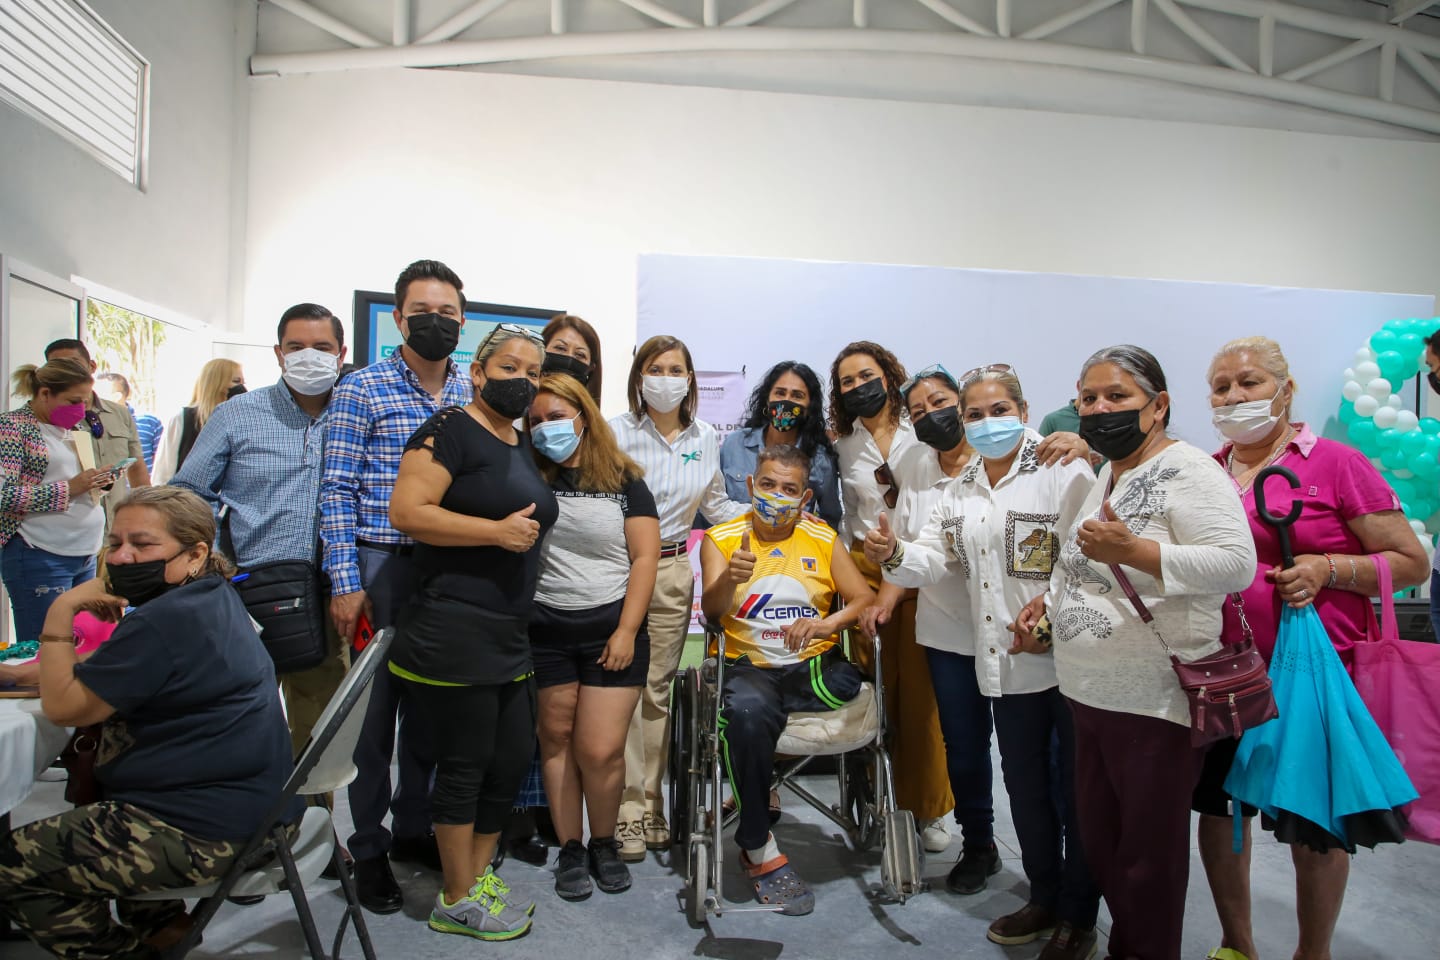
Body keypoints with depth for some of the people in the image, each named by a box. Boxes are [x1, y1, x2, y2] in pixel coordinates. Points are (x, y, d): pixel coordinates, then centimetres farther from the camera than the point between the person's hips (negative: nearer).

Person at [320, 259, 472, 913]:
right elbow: (337, 491, -6)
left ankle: (413, 827, 31)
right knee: (375, 704, 5)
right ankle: (368, 847, 21)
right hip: (383, 566, -4)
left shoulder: (474, 396, 9)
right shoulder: (362, 390, -3)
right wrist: (344, 582, -12)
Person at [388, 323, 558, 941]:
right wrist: (497, 530, -22)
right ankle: (457, 901, 20)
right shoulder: (450, 430, -9)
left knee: (514, 759, 14)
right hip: (454, 631, -8)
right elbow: (407, 511, -19)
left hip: (510, 636, 9)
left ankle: (478, 875, 32)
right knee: (466, 766, 2)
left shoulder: (525, 447, 17)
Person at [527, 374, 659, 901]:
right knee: (557, 738, 6)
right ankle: (570, 848, 23)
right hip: (545, 630, 2)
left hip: (610, 628, -1)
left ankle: (605, 843, 21)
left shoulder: (624, 481, 2)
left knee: (600, 750, -4)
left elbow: (644, 558, -1)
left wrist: (626, 631, -7)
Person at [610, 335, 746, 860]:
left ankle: (650, 803, 22)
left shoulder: (706, 438, 9)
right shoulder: (617, 432, -4)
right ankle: (626, 811, 8)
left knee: (657, 689, 10)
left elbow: (716, 504, 16)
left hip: (673, 572, 4)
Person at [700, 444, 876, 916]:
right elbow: (711, 610, -10)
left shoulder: (824, 539, 12)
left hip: (813, 665, 2)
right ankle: (758, 850, -15)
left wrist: (828, 623, -18)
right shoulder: (721, 538, 6)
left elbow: (864, 598, 3)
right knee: (748, 713, -35)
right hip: (750, 665, -2)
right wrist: (729, 579, -32)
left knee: (851, 683, -32)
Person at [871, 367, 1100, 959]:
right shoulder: (960, 492, 11)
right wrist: (894, 555, -15)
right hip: (1005, 665, 6)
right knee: (1025, 784, 19)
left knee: (1074, 790, 7)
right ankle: (1044, 899, 38)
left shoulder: (1064, 473, -11)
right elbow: (935, 557, 5)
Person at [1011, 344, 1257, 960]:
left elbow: (1236, 562, -25)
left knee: (1149, 854, 8)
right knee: (1098, 839, 20)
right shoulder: (1107, 475, 13)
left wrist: (1131, 550, -30)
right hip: (1091, 695, 9)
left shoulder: (1186, 470, -14)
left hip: (1155, 704, -9)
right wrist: (1050, 598, 13)